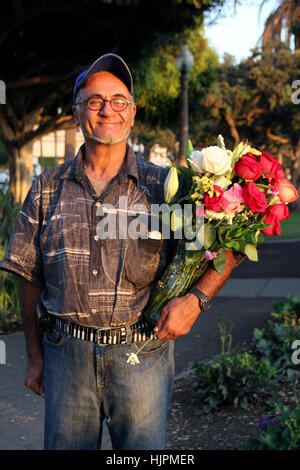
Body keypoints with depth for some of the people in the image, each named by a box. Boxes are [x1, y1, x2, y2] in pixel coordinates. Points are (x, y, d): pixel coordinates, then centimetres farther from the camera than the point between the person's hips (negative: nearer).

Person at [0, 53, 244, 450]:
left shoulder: (163, 186, 2)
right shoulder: (48, 189, 7)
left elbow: (228, 245, 4)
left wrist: (195, 298, -12)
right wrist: (35, 356, 9)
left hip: (141, 356, -1)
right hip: (67, 354, 1)